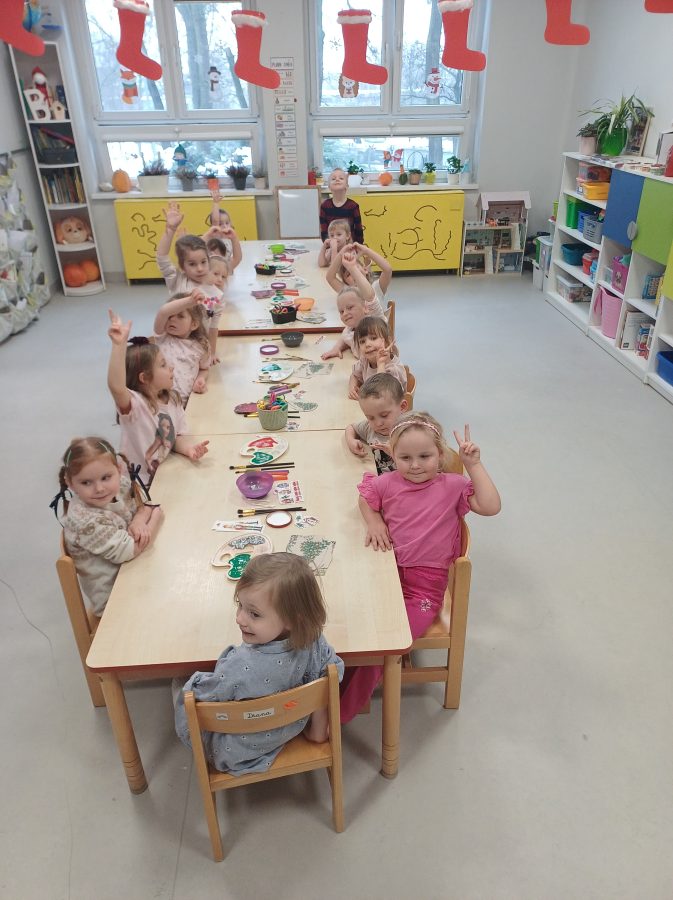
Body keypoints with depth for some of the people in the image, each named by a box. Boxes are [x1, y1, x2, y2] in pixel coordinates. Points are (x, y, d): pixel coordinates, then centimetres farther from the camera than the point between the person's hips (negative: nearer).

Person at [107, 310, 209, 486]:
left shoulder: (172, 400, 2)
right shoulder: (135, 404, -20)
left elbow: (176, 437, 6)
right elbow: (116, 387, -40)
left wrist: (189, 448, -16)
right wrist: (119, 345, -49)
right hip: (139, 485, -6)